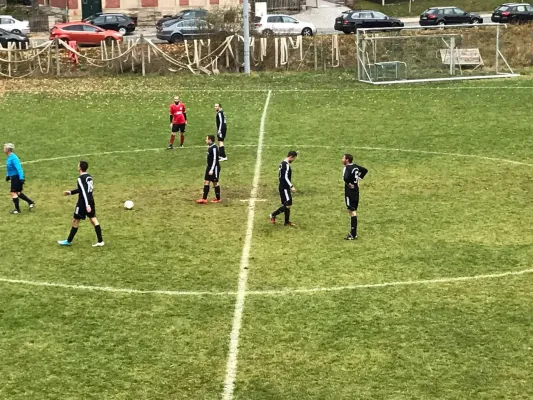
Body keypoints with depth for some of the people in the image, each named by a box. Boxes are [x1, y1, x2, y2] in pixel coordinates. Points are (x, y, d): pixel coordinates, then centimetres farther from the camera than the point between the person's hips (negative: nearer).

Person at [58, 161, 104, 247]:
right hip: (91, 200, 8)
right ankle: (100, 241, 2)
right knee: (93, 219, 7)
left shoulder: (81, 178, -17)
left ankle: (69, 241, 17)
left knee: (75, 221, 5)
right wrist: (70, 192, 29)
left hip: (83, 202, -8)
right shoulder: (89, 177, 10)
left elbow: (84, 192, -25)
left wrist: (87, 205, -29)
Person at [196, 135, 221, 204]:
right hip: (209, 167, 9)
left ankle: (218, 199, 15)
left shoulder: (214, 148, -20)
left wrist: (212, 169, -24)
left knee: (215, 183, 2)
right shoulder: (209, 147, 8)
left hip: (214, 167, -9)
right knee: (206, 181, 6)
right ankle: (204, 199, 8)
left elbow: (215, 159, -22)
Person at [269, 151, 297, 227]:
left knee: (287, 205, 12)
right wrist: (291, 186, -24)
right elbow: (286, 177, -23)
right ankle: (273, 215, 3)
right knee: (288, 205, -6)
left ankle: (287, 222, 15)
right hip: (285, 188, -11)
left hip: (283, 187, 11)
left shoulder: (282, 163, 13)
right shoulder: (286, 165, -18)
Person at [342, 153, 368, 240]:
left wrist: (349, 184, -18)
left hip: (350, 192, -8)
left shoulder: (347, 168, -17)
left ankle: (353, 235, -5)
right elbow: (365, 170, 23)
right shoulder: (355, 166, 9)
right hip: (356, 191, 8)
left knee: (352, 212, -6)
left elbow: (345, 177, -36)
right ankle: (353, 232, 22)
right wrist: (359, 178, 18)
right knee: (353, 211, 15)